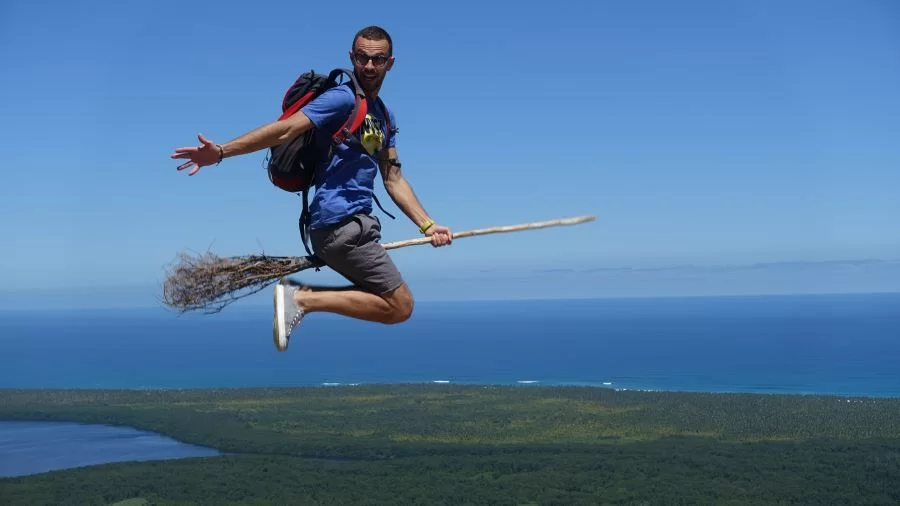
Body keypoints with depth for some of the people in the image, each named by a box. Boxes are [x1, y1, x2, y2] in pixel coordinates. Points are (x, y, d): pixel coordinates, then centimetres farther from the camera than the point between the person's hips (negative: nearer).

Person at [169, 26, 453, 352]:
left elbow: (393, 180, 20)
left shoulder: (384, 117, 19)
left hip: (357, 224, 9)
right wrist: (220, 152, -27)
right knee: (400, 306, -8)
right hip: (340, 223, -9)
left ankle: (302, 294, 8)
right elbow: (286, 129, -17)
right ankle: (303, 299, -9)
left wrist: (427, 225, 11)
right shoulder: (343, 98, -7)